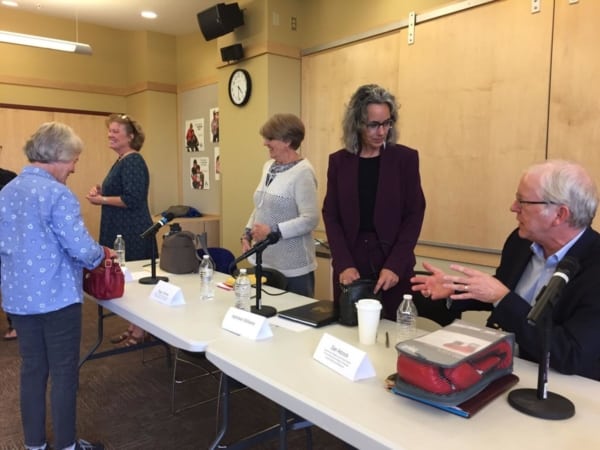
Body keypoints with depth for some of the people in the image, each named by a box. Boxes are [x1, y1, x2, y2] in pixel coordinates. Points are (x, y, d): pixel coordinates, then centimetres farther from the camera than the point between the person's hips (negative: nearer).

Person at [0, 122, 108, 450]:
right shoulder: (58, 194, -17)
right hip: (56, 297, -7)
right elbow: (82, 249, -22)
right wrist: (101, 254, -2)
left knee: (32, 368, 17)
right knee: (64, 372, 6)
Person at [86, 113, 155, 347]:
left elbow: (132, 199, -22)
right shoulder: (121, 161, 15)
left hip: (133, 232, -10)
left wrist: (102, 200, -13)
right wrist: (101, 192, 6)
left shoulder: (133, 161, -15)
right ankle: (133, 327, 26)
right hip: (121, 231, 10)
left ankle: (141, 332, 12)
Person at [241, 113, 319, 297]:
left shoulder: (302, 172, -16)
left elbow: (310, 219, -22)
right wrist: (247, 233, 7)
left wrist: (273, 231, -22)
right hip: (265, 261, 8)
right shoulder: (268, 166, 9)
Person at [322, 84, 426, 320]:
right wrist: (344, 264, -10)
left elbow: (414, 214, -3)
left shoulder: (405, 158, 0)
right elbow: (330, 215, 2)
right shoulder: (339, 161, 4)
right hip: (349, 262, 2)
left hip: (393, 265, -1)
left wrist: (394, 265, -14)